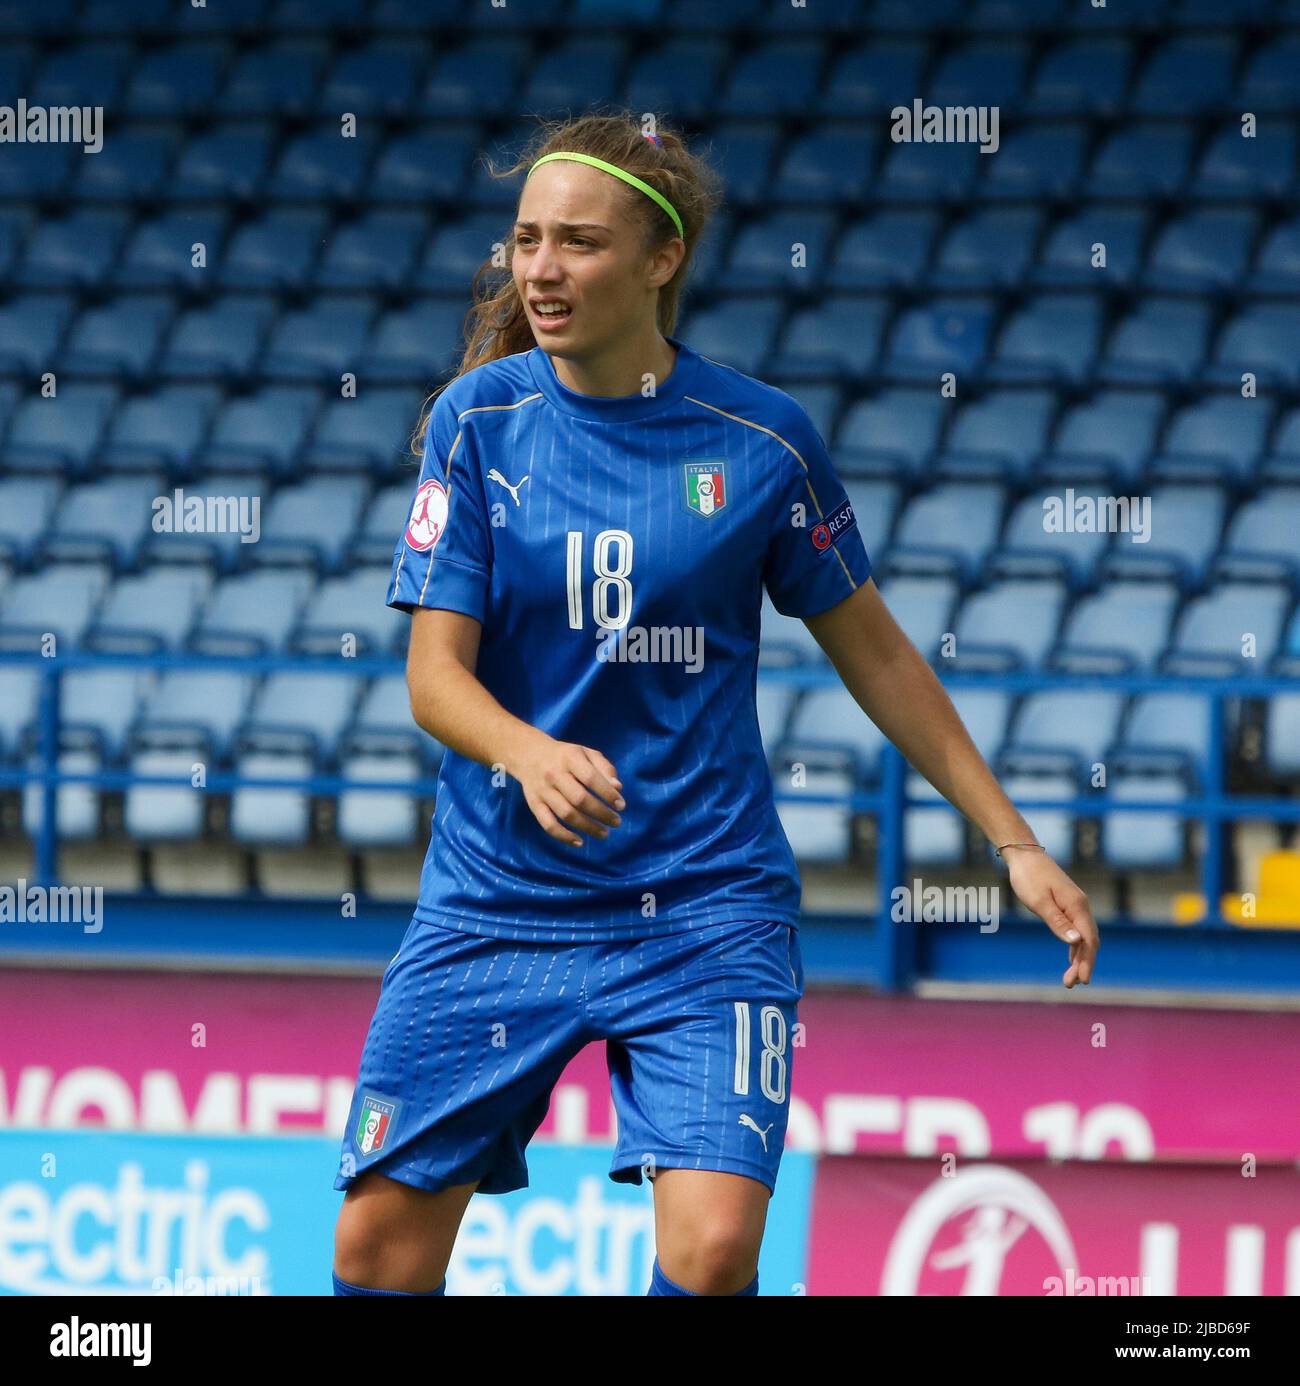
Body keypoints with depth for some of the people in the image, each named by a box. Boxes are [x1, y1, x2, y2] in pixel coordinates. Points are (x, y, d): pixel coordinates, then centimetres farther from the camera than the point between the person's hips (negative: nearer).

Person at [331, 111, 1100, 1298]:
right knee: (380, 1240, -1)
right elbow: (434, 673, -7)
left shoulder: (759, 437, -5)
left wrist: (1015, 844, 8)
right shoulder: (481, 419, -3)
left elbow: (872, 651, 8)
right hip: (496, 900, 2)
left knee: (713, 1247, -19)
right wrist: (530, 755, -29)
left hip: (705, 904, -2)